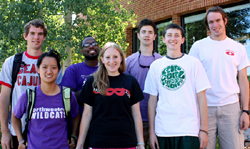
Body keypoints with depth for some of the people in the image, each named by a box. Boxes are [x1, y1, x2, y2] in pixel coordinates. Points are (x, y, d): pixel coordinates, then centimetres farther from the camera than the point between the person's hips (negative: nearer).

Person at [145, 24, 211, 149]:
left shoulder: (193, 62, 3)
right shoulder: (156, 65, 8)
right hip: (162, 131, 2)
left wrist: (203, 129, -3)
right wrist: (151, 131, 3)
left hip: (189, 130, -1)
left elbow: (201, 96, 2)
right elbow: (152, 99, 8)